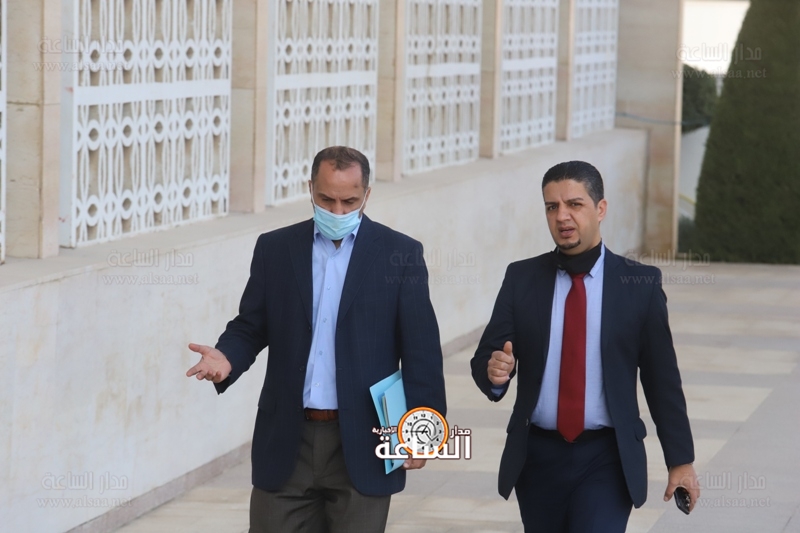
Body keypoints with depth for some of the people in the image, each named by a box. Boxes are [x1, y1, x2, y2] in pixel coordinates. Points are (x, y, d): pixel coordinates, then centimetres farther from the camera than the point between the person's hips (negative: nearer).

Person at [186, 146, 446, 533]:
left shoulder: (399, 253, 0)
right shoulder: (275, 248, 7)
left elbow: (420, 349, -2)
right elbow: (250, 327, 11)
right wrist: (227, 358, -11)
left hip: (362, 443, -2)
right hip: (287, 442, 2)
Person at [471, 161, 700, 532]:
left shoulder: (640, 283, -2)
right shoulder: (521, 279, 4)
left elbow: (662, 377, 1)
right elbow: (485, 357, 1)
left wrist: (680, 460, 2)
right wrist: (493, 371, -23)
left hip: (607, 460, -3)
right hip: (538, 458, 3)